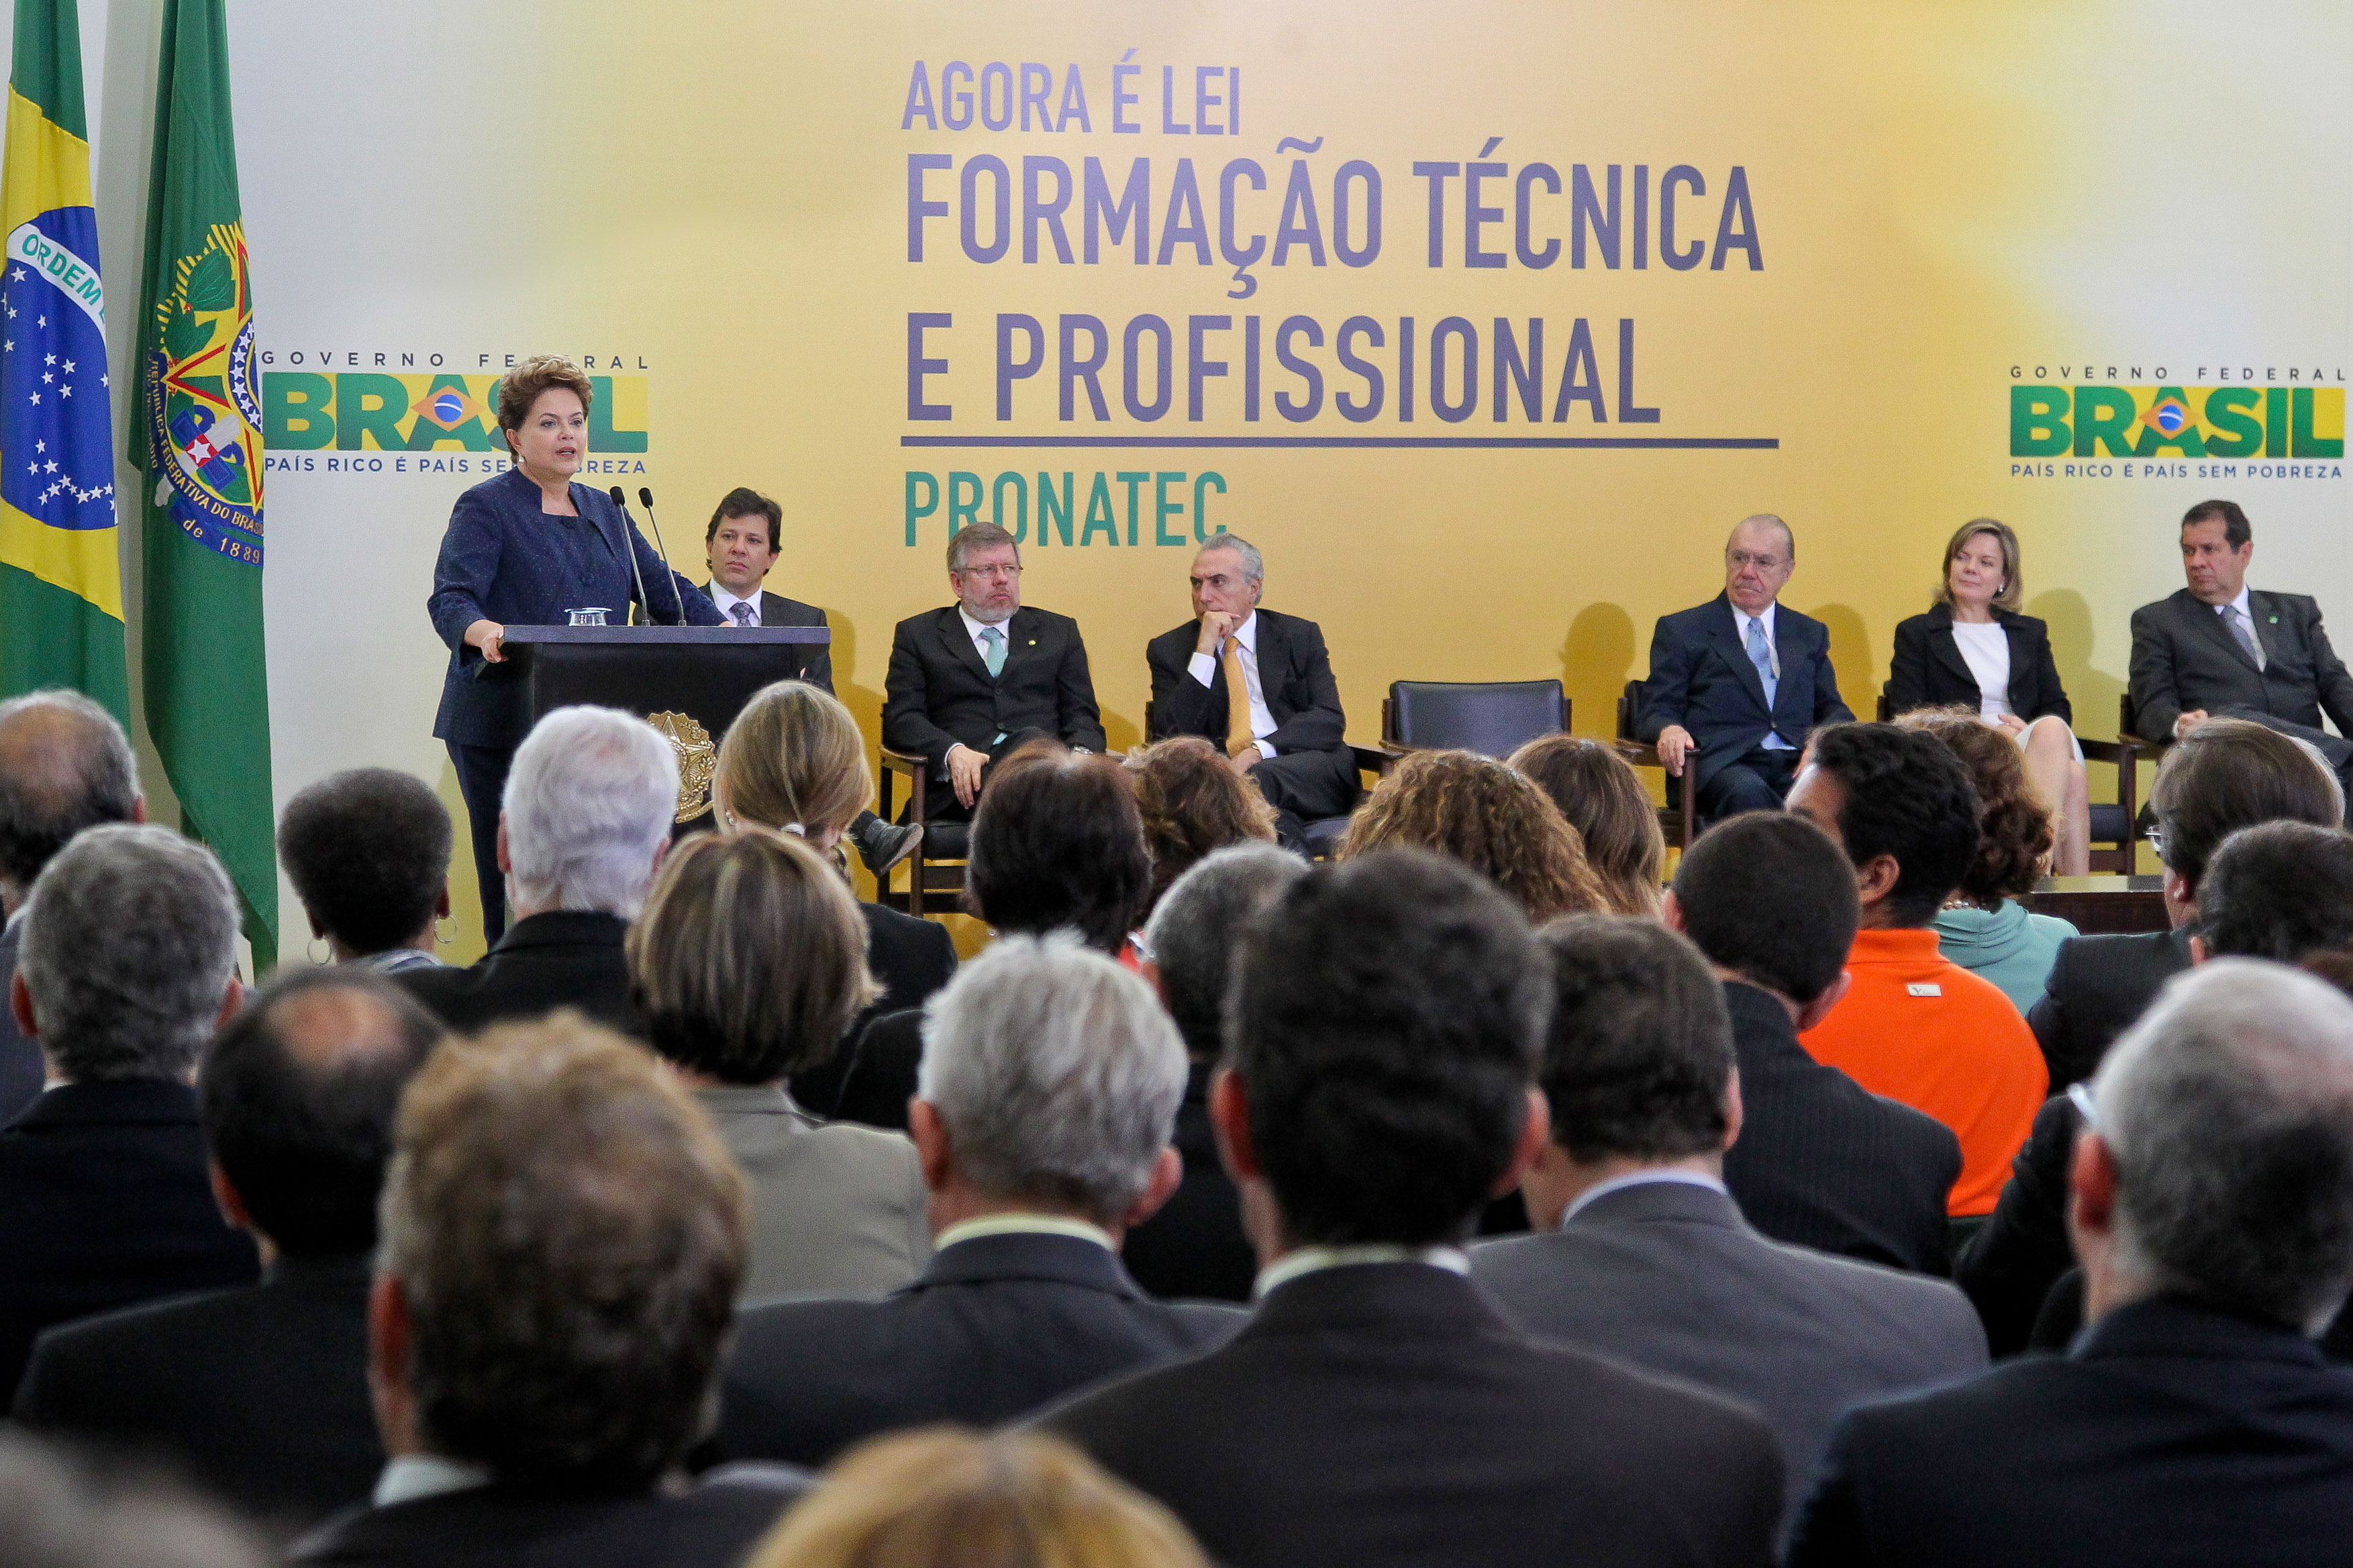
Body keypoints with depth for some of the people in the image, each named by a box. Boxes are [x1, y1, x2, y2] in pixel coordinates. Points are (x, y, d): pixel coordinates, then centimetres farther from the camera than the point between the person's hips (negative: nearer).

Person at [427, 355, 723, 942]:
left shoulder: (602, 511, 17)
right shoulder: (485, 508, -2)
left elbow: (665, 589, 16)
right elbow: (451, 600, -14)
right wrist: (486, 634, -36)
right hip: (504, 724, -5)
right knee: (515, 881, -6)